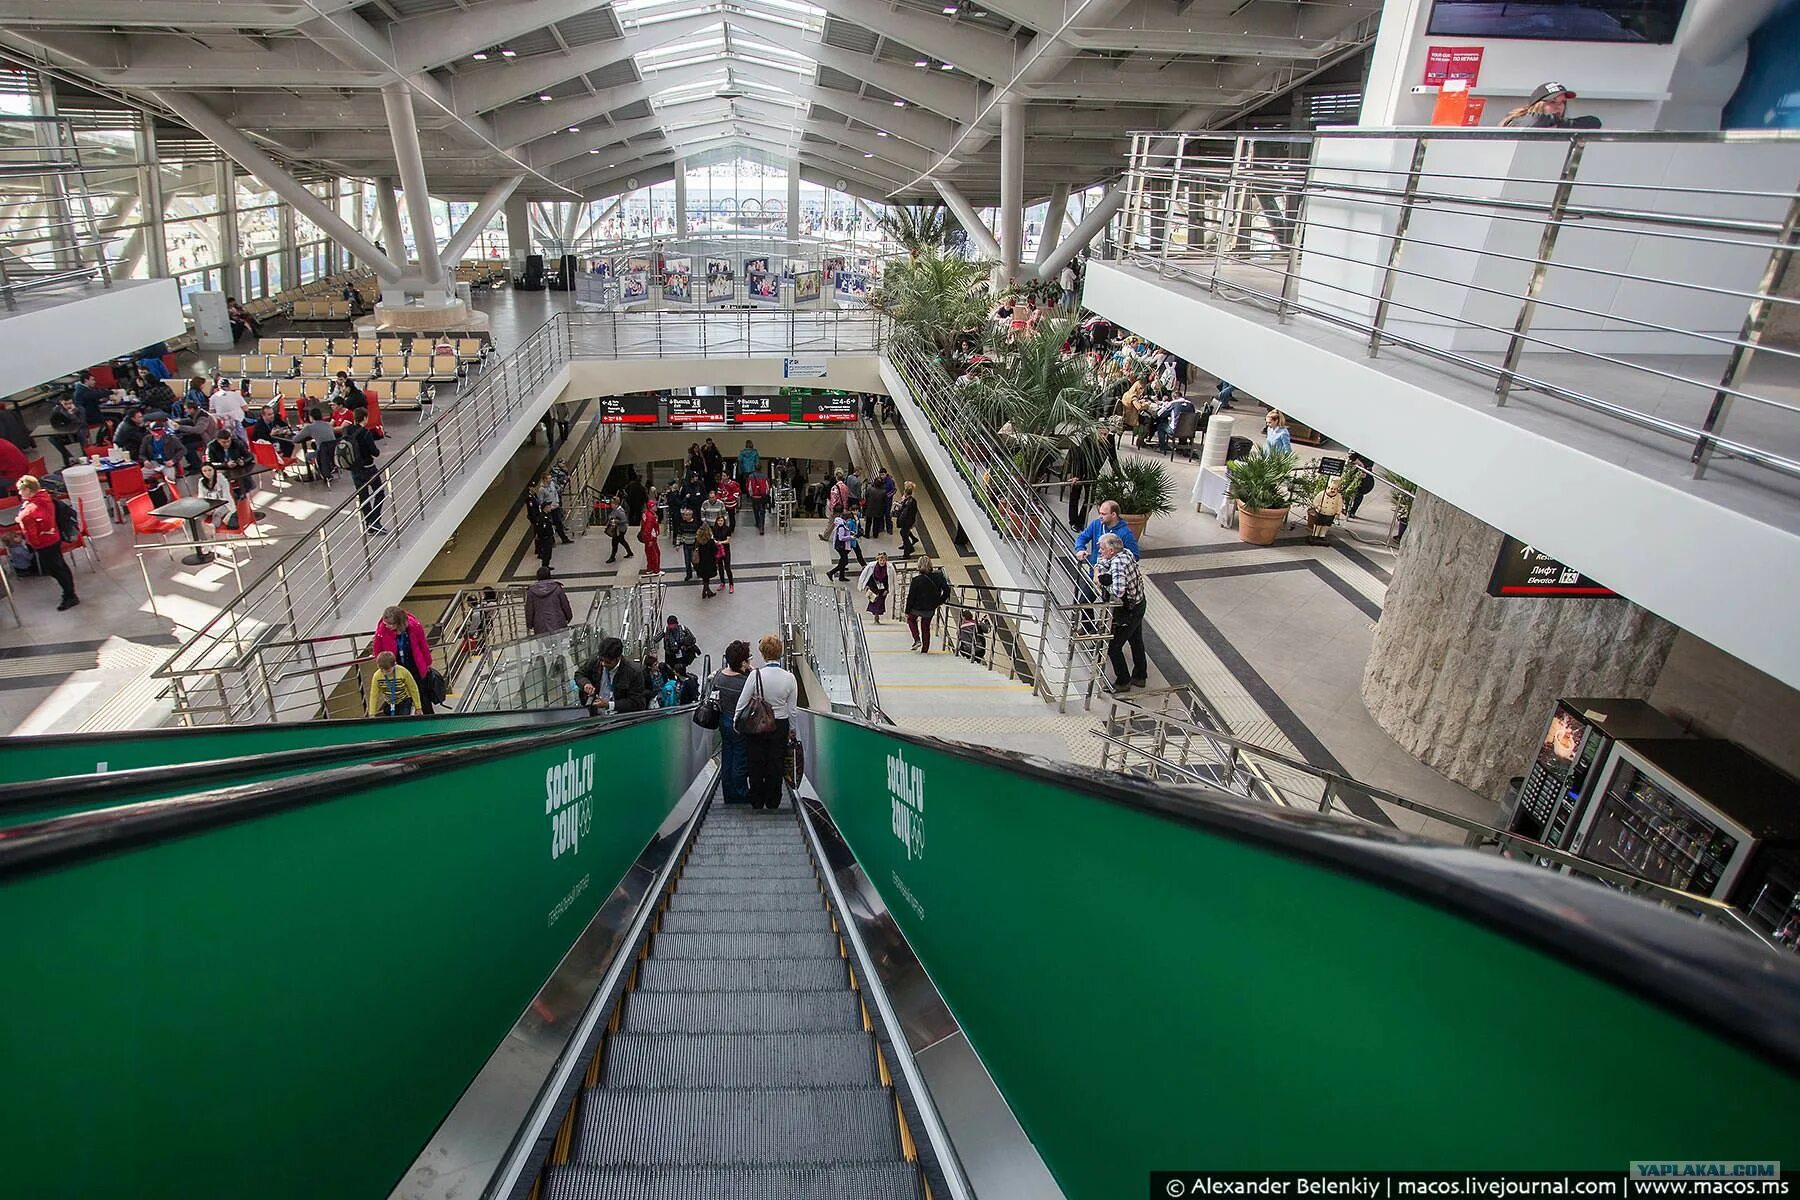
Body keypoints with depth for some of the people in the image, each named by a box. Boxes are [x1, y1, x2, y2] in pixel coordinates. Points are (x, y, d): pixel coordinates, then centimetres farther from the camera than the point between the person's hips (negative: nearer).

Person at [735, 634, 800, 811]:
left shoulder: (756, 675, -17)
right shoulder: (789, 677, -10)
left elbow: (742, 701, -8)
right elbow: (792, 709, -2)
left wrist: (736, 720, 8)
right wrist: (792, 729, 12)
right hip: (780, 726, 1)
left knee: (756, 763, 14)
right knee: (776, 765, 13)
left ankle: (757, 802, 23)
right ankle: (773, 803, 22)